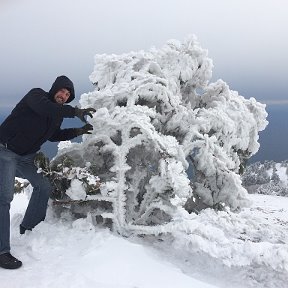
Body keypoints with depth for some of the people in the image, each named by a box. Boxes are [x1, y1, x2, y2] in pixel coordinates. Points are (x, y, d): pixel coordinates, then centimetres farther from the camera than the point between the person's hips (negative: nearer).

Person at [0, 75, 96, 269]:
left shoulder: (58, 114, 10)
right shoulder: (36, 95, -11)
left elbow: (54, 135, 22)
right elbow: (44, 108, -34)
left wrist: (78, 131, 13)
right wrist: (75, 112, -38)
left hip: (26, 158, 9)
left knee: (44, 186, 10)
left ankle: (29, 228, 27)